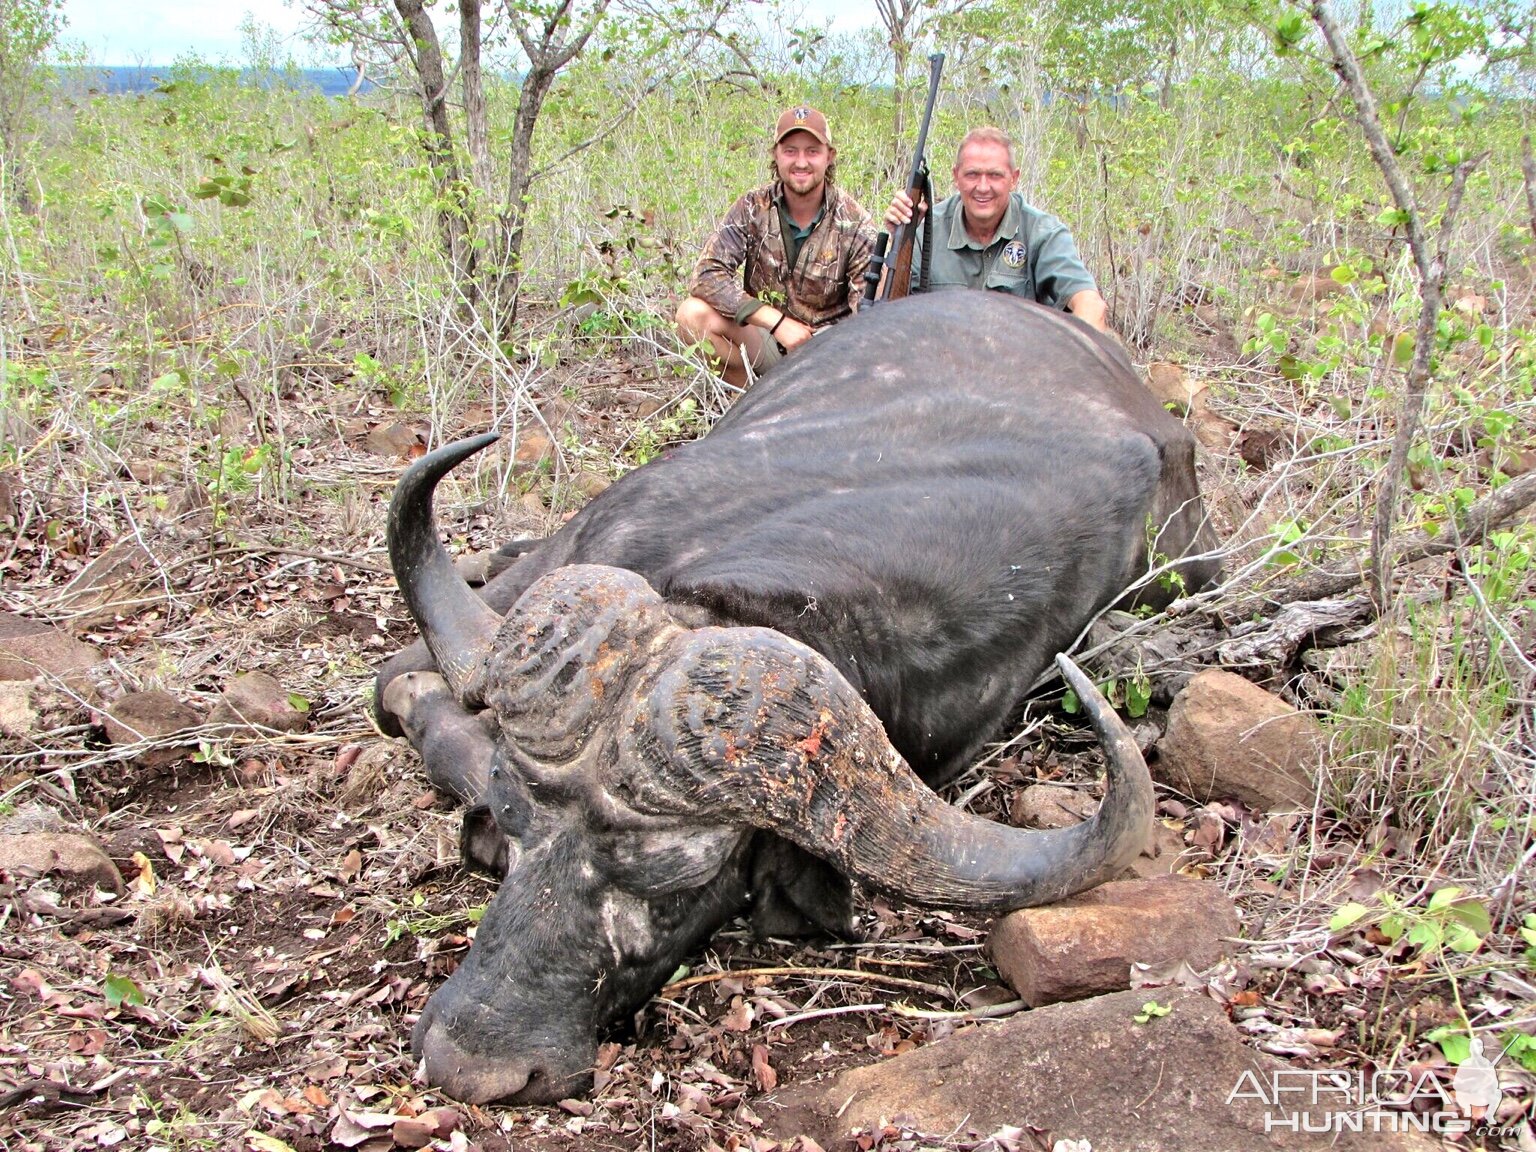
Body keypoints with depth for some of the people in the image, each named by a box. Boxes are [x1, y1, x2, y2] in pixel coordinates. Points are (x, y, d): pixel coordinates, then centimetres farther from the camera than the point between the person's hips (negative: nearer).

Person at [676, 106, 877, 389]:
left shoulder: (855, 225, -8)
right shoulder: (753, 209, -6)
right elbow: (706, 275, -18)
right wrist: (778, 321, -25)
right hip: (765, 339, 2)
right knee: (693, 314, -24)